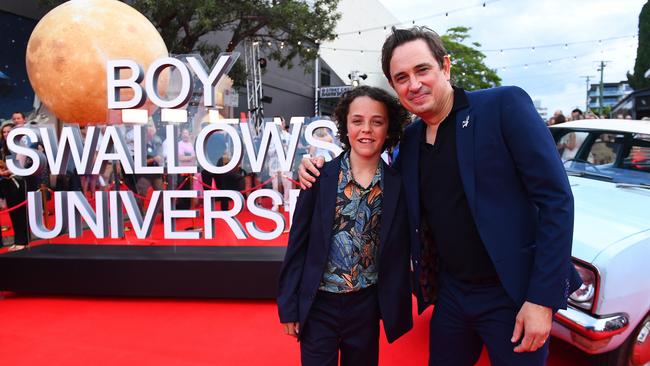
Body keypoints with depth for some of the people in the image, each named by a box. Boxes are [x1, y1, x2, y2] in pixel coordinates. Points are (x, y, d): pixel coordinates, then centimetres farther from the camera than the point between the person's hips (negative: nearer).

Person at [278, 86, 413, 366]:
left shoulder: (397, 185, -4)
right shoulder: (320, 175, -8)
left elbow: (399, 255, 3)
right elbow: (299, 242, -5)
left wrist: (396, 310, 4)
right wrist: (288, 305, -3)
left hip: (366, 305, 2)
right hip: (318, 304, -1)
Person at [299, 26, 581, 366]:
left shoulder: (504, 105, -12)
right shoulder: (409, 138, 5)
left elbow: (555, 199, -14)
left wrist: (542, 298, -17)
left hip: (512, 296, -5)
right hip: (450, 294, 5)